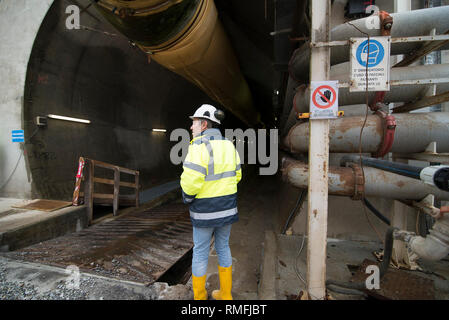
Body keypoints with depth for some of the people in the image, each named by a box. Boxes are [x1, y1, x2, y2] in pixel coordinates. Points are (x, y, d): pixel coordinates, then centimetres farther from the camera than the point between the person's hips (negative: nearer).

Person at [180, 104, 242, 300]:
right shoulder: (228, 145, 3)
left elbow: (191, 181, -24)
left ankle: (199, 296, 27)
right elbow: (236, 175, 10)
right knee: (223, 247, 20)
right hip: (227, 206, 6)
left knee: (200, 251, 11)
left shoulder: (199, 147, -19)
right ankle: (225, 294, 33)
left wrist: (187, 198, -3)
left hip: (205, 209, -6)